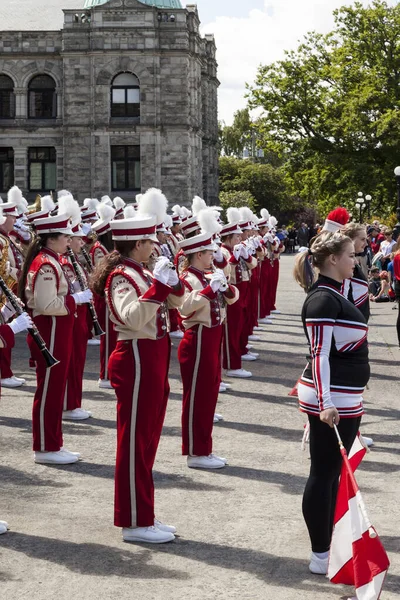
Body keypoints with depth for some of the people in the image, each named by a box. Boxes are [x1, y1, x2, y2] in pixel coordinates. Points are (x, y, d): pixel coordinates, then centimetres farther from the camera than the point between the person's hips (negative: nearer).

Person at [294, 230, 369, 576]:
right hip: (331, 400, -10)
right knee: (324, 473, -3)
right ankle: (321, 557, 4)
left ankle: (329, 544, 28)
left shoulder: (336, 294, 12)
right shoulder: (323, 299, -19)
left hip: (346, 398, 10)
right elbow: (320, 355, -24)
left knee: (334, 472, 17)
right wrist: (325, 403, -32)